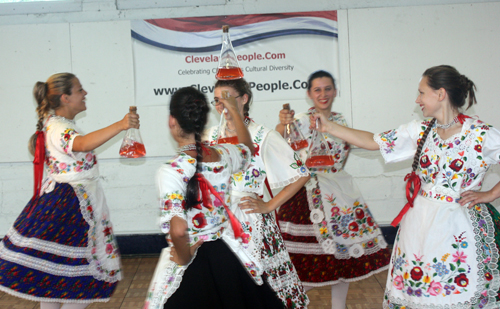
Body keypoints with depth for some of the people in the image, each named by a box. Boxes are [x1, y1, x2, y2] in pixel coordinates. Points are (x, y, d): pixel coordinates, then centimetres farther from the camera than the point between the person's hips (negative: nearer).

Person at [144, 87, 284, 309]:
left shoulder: (171, 171, -21)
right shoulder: (223, 155, -4)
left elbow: (178, 230, -32)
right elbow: (247, 148, 22)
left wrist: (184, 258, -13)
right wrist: (234, 111, 33)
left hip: (191, 266, -5)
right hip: (226, 255, 5)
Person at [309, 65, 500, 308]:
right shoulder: (420, 130, 5)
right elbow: (374, 142, 9)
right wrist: (329, 128, 5)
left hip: (459, 227, -5)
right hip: (420, 221, 5)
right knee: (413, 283, 9)